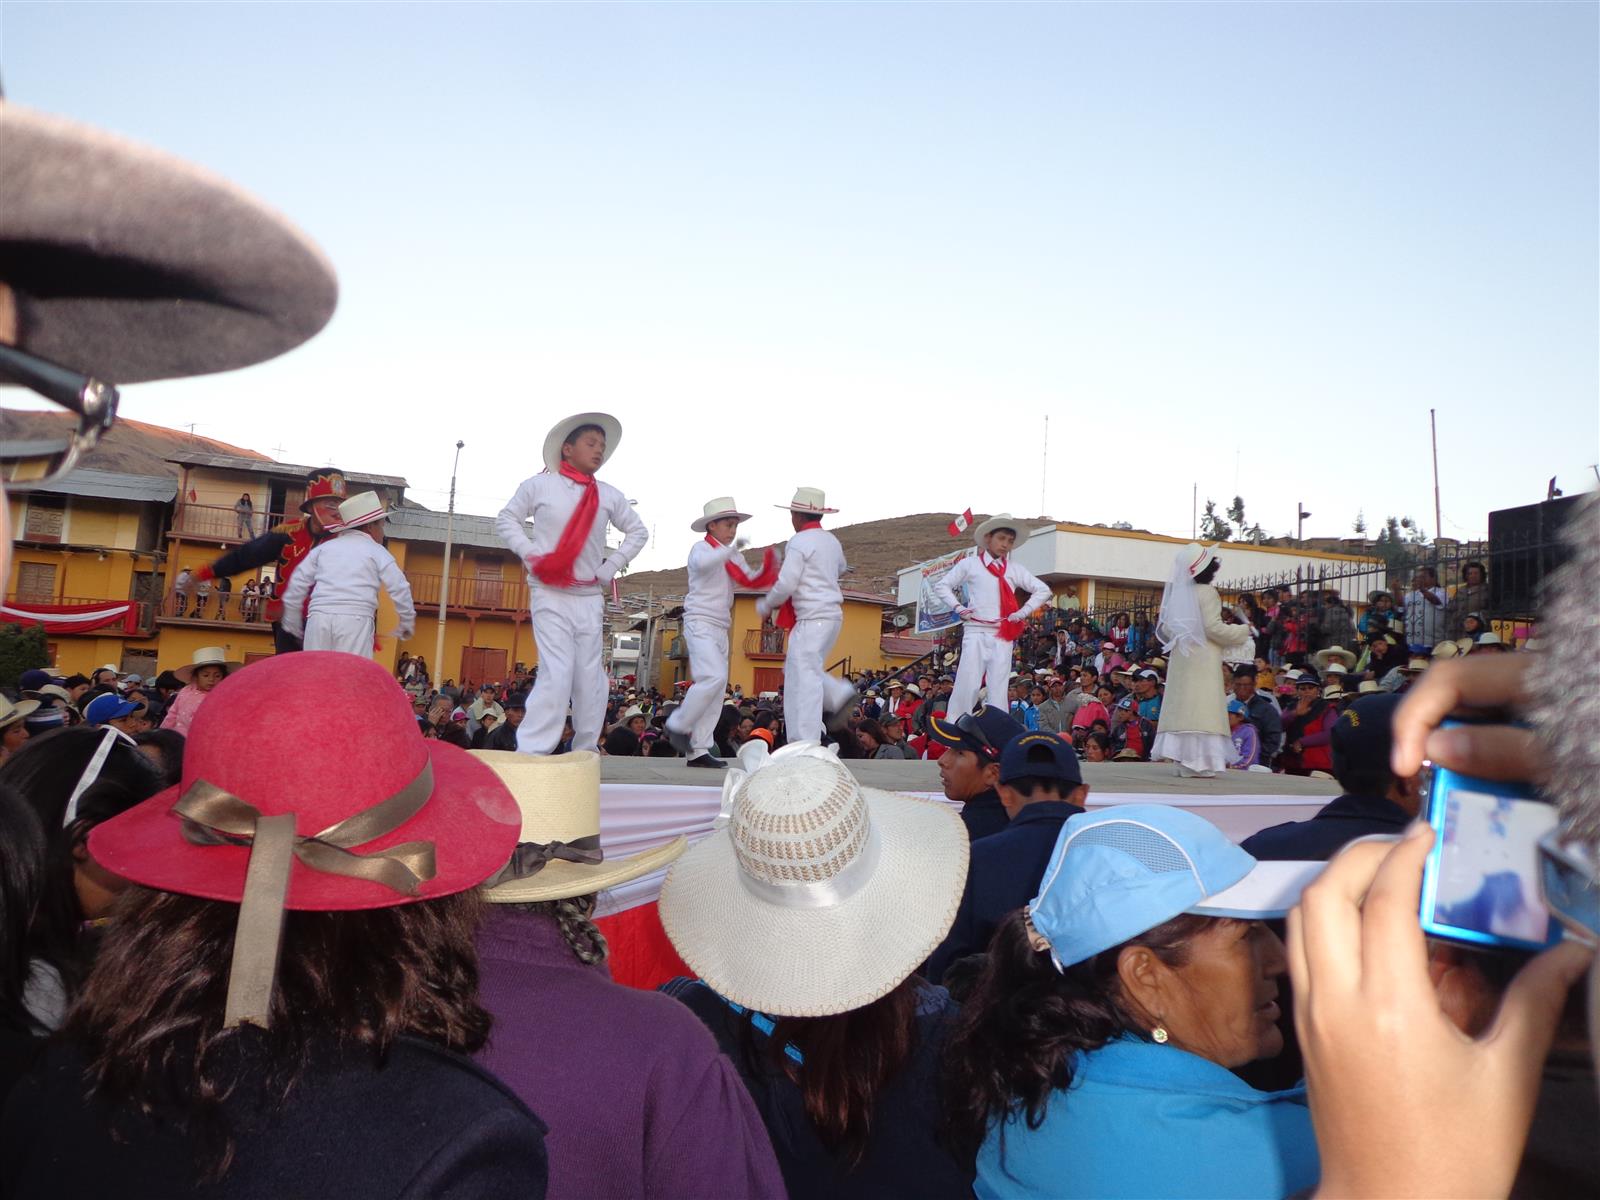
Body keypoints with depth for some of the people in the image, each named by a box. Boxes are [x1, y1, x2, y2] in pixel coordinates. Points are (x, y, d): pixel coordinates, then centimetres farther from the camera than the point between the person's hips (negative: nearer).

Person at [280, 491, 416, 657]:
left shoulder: (324, 547, 18)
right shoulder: (377, 551, 8)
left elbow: (297, 584, 17)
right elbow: (400, 589, 4)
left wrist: (292, 623, 25)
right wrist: (407, 623, 16)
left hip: (319, 617, 4)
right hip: (355, 620, -4)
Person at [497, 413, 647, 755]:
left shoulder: (609, 496, 7)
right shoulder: (540, 485, -1)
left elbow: (638, 532, 18)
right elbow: (507, 519, 8)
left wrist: (610, 568, 7)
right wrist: (531, 554, -6)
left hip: (590, 598, 4)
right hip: (551, 595, -4)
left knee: (590, 679, 5)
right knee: (556, 675, -14)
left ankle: (584, 755, 17)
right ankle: (529, 755, -10)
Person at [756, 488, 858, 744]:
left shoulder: (799, 541, -10)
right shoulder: (831, 540, 15)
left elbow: (786, 584, -14)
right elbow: (841, 568, 35)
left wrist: (765, 606, 2)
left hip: (812, 616, -9)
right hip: (832, 614, 9)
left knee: (802, 677, -9)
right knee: (802, 669, 21)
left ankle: (804, 745, -10)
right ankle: (840, 695, 5)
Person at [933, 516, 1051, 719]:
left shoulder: (1015, 568, 11)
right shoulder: (970, 563, 5)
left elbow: (1043, 590, 14)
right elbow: (941, 585, 8)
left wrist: (1024, 612, 2)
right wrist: (958, 608, -3)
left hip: (1003, 635, 3)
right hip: (976, 631, -2)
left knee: (999, 687, 2)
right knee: (968, 684, -7)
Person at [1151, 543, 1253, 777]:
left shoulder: (1179, 592, 10)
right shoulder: (1207, 592, -10)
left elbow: (1165, 628, 11)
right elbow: (1213, 628, -14)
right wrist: (1244, 631, -1)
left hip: (1182, 658, 7)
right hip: (1202, 659, -7)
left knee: (1183, 707, 7)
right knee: (1201, 708, -6)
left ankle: (1184, 759, 9)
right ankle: (1196, 759, -8)